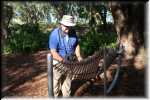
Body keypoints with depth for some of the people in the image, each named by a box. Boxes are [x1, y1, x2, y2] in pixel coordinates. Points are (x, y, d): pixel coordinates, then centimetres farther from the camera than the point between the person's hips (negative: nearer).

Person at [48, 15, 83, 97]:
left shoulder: (73, 32, -6)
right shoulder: (55, 34, -24)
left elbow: (76, 45, 7)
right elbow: (53, 52, -27)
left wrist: (78, 56, -8)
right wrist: (63, 61, -37)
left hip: (69, 60, 5)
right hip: (57, 61, -5)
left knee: (68, 79, 19)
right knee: (56, 80, 8)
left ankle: (66, 96, 37)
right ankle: (54, 96, 28)